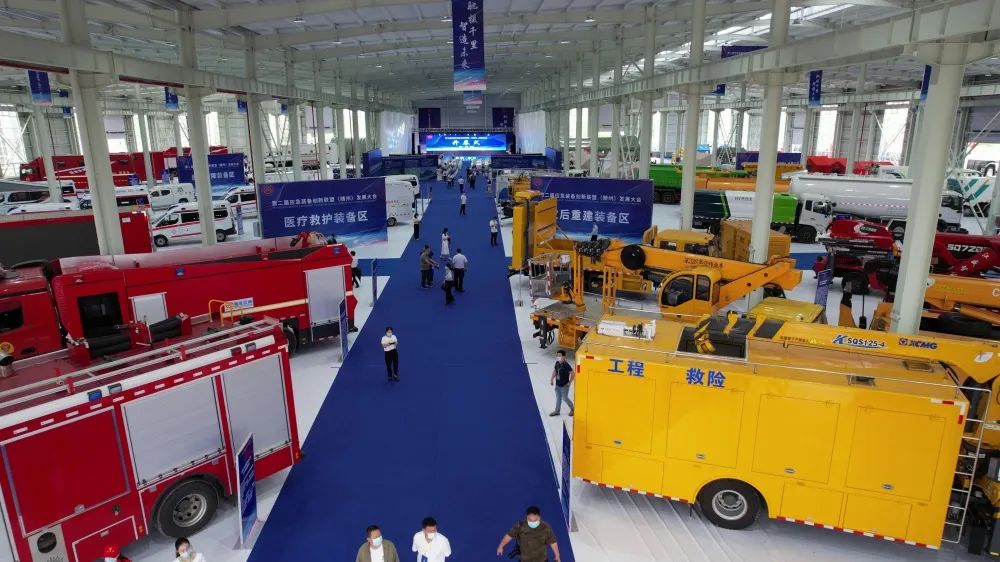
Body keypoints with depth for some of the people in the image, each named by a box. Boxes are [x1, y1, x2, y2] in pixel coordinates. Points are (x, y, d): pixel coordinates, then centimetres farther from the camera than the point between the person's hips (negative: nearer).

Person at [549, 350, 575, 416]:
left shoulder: (566, 365, -24)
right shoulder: (557, 363, -3)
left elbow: (573, 374, -22)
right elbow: (555, 371, 12)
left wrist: (569, 382, -16)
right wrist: (552, 379, 8)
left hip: (564, 385, -7)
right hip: (557, 385, 7)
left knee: (565, 398, 5)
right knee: (558, 398, 17)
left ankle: (572, 409, 28)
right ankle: (557, 411, 31)